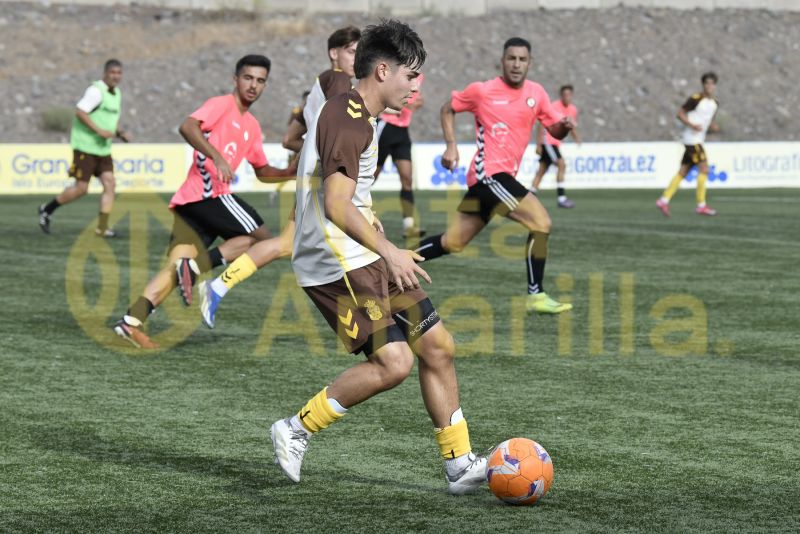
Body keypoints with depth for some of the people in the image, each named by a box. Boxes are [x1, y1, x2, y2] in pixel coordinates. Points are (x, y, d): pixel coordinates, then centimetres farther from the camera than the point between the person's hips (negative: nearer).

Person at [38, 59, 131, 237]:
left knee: (110, 184, -4)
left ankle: (102, 227, -2)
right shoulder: (96, 90, -14)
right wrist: (99, 131, -23)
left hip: (103, 148, 8)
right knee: (81, 188, -6)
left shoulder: (116, 93, 15)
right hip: (86, 147, -8)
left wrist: (120, 133, 8)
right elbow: (80, 112, -22)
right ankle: (47, 210, 13)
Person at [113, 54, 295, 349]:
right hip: (208, 193, -8)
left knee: (178, 267, -2)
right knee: (260, 236, -2)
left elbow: (263, 171, 32)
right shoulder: (222, 104, 0)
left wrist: (291, 172, 14)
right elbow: (188, 127, -17)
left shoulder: (252, 126, 26)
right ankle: (195, 266, -14)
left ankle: (132, 321, -12)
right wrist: (216, 157, -26)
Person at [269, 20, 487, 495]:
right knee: (394, 363, -17)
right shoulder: (348, 120, -16)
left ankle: (460, 465, 13)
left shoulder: (356, 116, 17)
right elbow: (336, 206, -24)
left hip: (365, 260, 10)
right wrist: (389, 252, -24)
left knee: (438, 346, 6)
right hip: (338, 264, -10)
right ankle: (296, 430, -2)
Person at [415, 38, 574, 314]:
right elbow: (448, 109, 9)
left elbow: (555, 130, 13)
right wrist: (451, 145, -2)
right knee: (541, 222, -16)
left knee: (453, 242, 12)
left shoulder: (536, 93, 8)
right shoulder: (481, 91, -5)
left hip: (503, 175, 7)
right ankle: (536, 296, -9)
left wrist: (564, 126, -11)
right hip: (489, 171, -7)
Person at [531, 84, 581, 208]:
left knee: (542, 170, 11)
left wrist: (576, 137, -6)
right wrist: (538, 144, -17)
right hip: (547, 139, -8)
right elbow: (541, 125, -14)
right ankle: (562, 198, -19)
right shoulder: (554, 107, -16)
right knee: (561, 165, -18)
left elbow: (572, 128, 16)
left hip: (555, 142, 8)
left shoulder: (573, 110, 6)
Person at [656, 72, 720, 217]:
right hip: (692, 139, -8)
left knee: (683, 172, 8)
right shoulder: (696, 99, -11)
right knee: (704, 168, -13)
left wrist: (713, 127, 3)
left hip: (698, 140, 8)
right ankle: (701, 205, -10)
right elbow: (680, 113, -8)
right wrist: (691, 125, -21)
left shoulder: (715, 103, 13)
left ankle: (664, 200, 11)